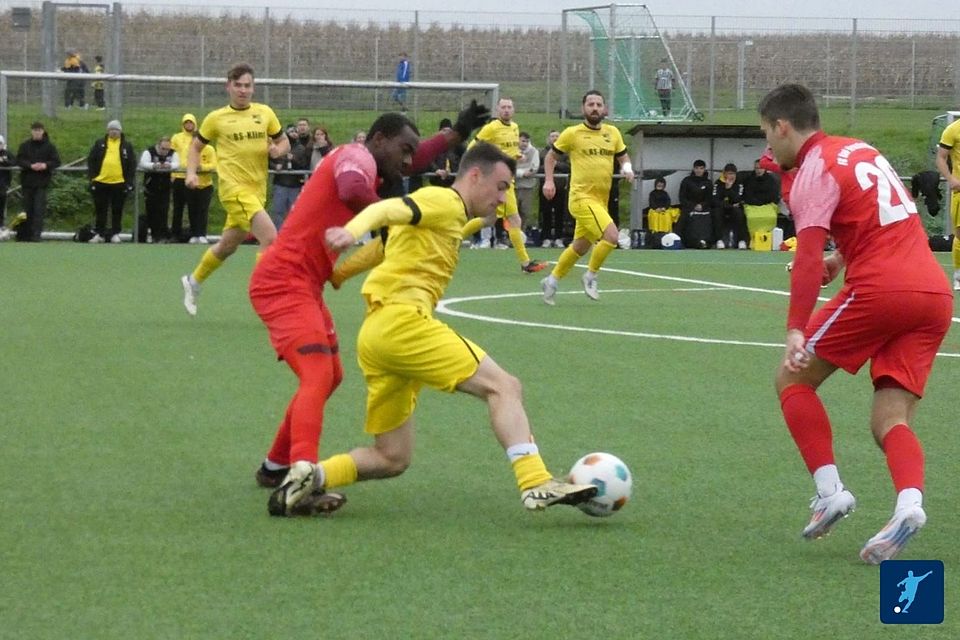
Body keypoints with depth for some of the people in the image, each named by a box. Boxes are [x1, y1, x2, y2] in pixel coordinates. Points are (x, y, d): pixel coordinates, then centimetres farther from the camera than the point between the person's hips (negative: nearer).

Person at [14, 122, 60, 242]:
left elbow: (56, 161, 1)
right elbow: (19, 160, -1)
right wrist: (30, 166, -16)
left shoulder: (49, 146, 2)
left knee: (39, 209, -8)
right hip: (27, 181, 2)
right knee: (27, 208, 7)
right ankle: (24, 233, 14)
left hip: (42, 182, -2)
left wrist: (46, 165, -17)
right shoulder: (25, 145, 4)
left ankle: (36, 234, -10)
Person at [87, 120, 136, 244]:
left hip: (119, 183, -1)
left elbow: (132, 164, 4)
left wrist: (130, 182, -3)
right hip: (101, 183, 1)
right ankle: (99, 234, 13)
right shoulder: (100, 144, 6)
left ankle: (115, 234, 14)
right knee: (100, 210, 6)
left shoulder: (126, 146, 4)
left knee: (117, 210, 6)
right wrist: (92, 177, -2)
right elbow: (91, 161, 6)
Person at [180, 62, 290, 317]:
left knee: (227, 246, 19)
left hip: (257, 190, 5)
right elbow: (196, 146, 13)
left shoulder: (265, 113, 7)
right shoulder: (216, 118, 1)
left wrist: (278, 150, -8)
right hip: (234, 188, -5)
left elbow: (284, 142, 15)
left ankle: (193, 282, 43)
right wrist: (191, 173, -2)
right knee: (270, 237, -21)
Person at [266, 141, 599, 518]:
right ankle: (535, 484, -29)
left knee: (392, 460, 11)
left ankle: (311, 476, -4)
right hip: (402, 320, -10)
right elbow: (386, 210, -18)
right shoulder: (446, 202, -1)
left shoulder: (448, 217, 29)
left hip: (375, 334, 10)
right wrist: (351, 232, -36)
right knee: (504, 387, -15)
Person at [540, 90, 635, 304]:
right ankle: (590, 276, -1)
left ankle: (552, 281, 34)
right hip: (582, 198, -6)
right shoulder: (572, 133, -3)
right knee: (611, 235, -21)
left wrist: (627, 168, -2)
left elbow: (623, 157, 20)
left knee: (580, 246, 16)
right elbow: (551, 155, 10)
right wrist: (548, 180, -2)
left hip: (601, 200, 6)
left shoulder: (612, 133, 9)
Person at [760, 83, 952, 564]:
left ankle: (830, 491, -3)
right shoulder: (862, 151, 21)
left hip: (879, 290, -7)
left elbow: (807, 259, -17)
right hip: (935, 292, 7)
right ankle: (909, 502, -25)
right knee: (890, 423, 4)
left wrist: (796, 332, -23)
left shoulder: (814, 172, -4)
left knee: (793, 379, 9)